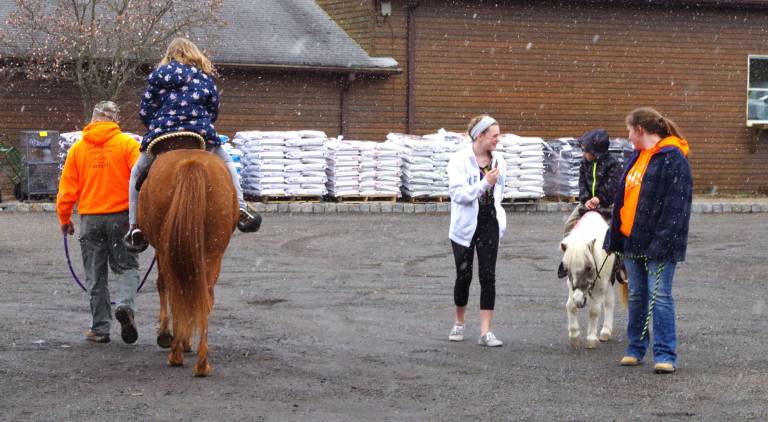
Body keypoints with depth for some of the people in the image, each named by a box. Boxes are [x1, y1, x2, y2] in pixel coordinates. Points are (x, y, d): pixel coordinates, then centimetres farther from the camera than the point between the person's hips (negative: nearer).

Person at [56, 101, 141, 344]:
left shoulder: (77, 148, 4)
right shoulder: (127, 143, -4)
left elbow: (67, 188, 5)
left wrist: (64, 219, 15)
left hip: (90, 219, 2)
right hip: (121, 215, -2)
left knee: (95, 275, 9)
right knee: (126, 267, 8)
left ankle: (100, 328, 10)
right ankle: (125, 305, -19)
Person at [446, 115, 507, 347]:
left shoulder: (498, 160, 4)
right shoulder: (460, 160, -11)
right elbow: (458, 193, -19)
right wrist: (485, 183, -23)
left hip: (490, 223, 3)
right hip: (465, 225, -3)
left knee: (488, 276, -4)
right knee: (464, 275, 5)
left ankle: (485, 332, -4)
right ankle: (459, 324, 27)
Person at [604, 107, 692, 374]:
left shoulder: (672, 159, -13)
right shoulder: (637, 157, 15)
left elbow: (676, 203, -18)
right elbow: (623, 198, 20)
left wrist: (663, 241, -23)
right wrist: (614, 236, 17)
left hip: (657, 242, -8)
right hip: (632, 241, 8)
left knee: (660, 296, -8)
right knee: (637, 296, 13)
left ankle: (665, 355, -5)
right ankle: (635, 349, 22)